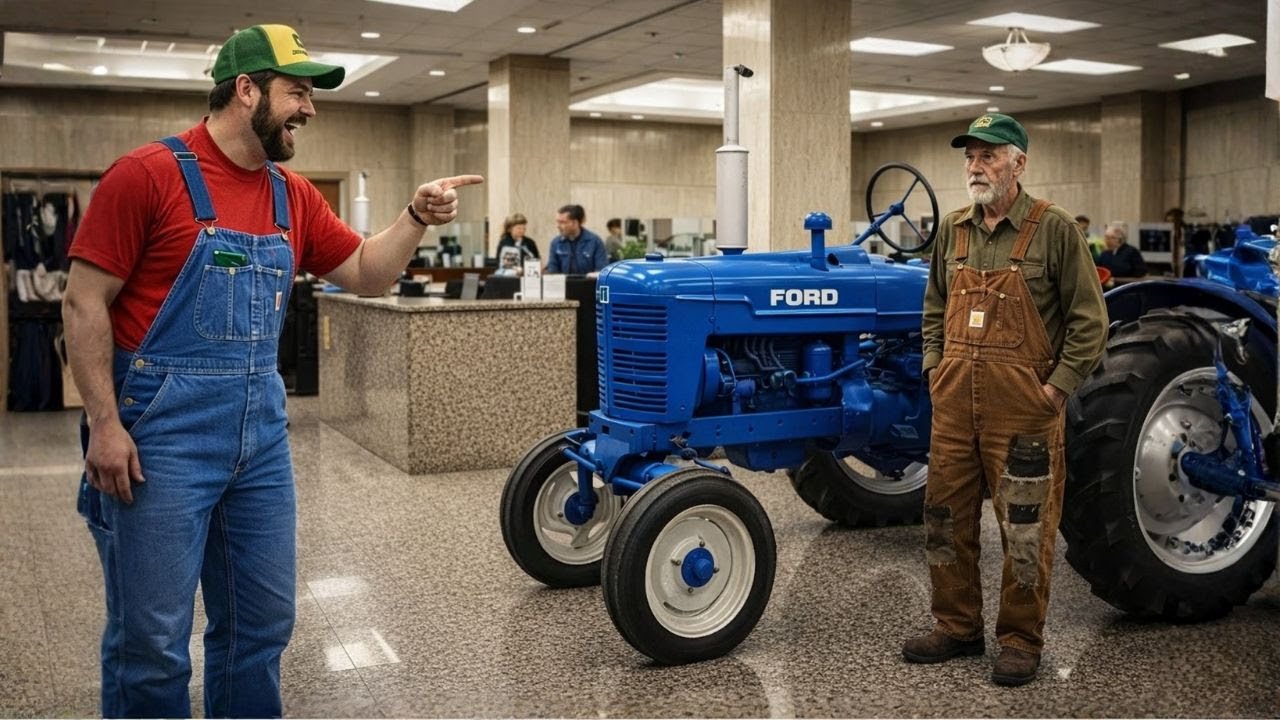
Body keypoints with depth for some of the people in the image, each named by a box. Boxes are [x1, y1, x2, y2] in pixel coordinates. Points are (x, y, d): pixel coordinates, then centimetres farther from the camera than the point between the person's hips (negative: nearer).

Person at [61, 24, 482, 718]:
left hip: (262, 434, 6)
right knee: (152, 640, 1)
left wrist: (415, 216, 0)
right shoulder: (147, 174, -9)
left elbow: (365, 272, 16)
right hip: (162, 438, -6)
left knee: (261, 625, 15)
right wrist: (105, 424, -14)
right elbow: (84, 303, -9)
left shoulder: (293, 196, 10)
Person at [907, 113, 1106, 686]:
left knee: (1024, 529, 3)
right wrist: (934, 369, 8)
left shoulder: (1053, 229, -7)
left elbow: (1089, 320, -6)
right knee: (946, 519, 12)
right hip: (953, 402, 6)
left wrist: (1058, 386, -11)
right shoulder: (953, 230, 9)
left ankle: (1020, 640, 17)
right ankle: (957, 628, 26)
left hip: (1022, 406, -5)